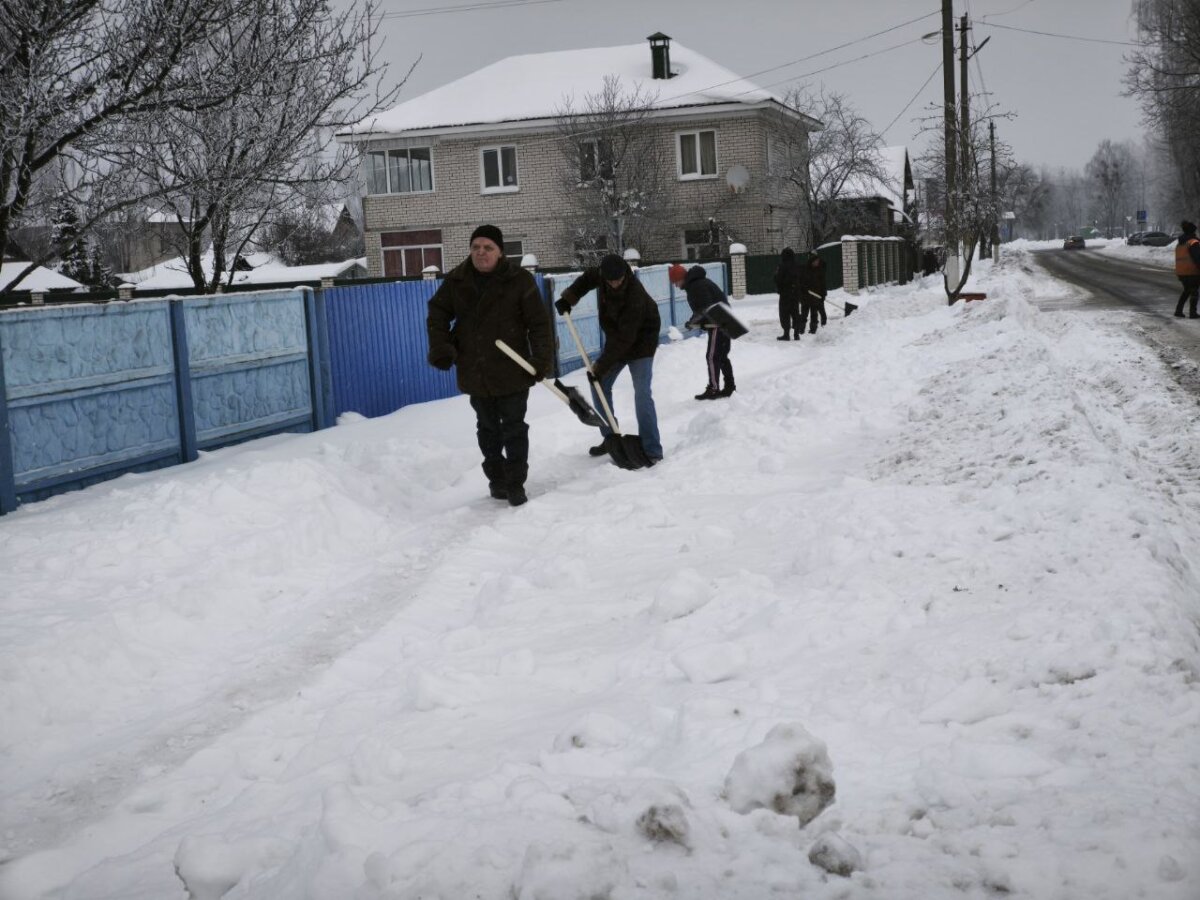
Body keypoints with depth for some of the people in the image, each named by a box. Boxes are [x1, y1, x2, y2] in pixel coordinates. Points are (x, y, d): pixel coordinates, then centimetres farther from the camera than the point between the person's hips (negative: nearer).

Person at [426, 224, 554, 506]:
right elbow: (438, 311, 11)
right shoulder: (457, 280, 0)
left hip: (511, 372, -3)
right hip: (475, 372, 4)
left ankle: (515, 483, 13)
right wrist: (440, 347, -4)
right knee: (488, 429, 15)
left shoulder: (519, 280, -10)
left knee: (514, 429, 4)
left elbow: (540, 323, -10)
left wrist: (542, 360, -18)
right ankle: (496, 478, 30)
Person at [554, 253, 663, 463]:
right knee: (599, 385, 7)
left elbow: (625, 337, -34)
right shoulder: (601, 275, -14)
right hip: (616, 341, 8)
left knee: (642, 393, -18)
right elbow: (587, 278, 13)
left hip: (639, 342, -8)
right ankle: (610, 438, 20)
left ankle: (652, 450, -17)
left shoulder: (635, 295, -35)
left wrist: (602, 365, -32)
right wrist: (568, 298, -4)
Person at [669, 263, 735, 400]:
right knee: (722, 356, 16)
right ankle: (730, 387, 22)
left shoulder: (697, 286, -18)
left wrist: (692, 322, -15)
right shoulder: (694, 284, 15)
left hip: (718, 324, -11)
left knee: (712, 356, -6)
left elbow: (706, 308, -24)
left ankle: (713, 389, -4)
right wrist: (696, 322, 3)